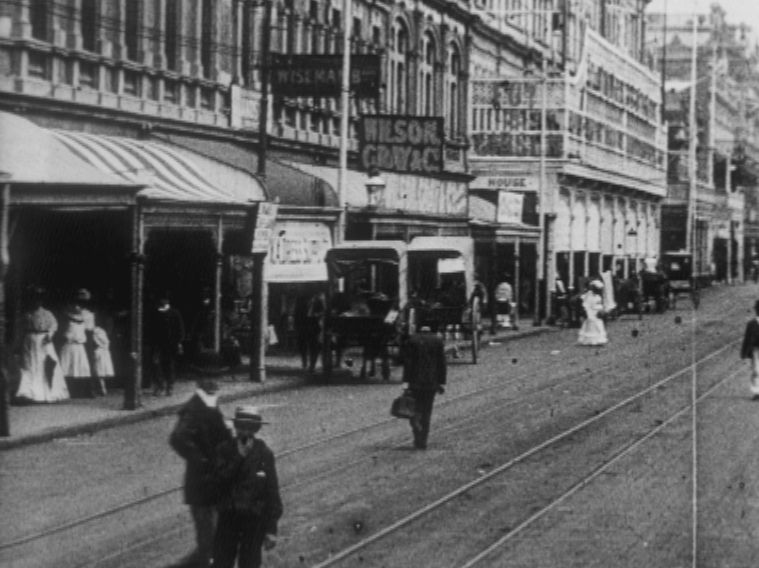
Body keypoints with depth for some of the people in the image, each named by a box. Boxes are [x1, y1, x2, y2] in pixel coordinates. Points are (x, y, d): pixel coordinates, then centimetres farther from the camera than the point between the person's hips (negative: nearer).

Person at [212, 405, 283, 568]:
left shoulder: (264, 454, -7)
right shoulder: (226, 450, -3)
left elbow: (272, 492, -4)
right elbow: (223, 480, -16)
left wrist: (271, 529, -6)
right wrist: (239, 457, -24)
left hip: (254, 518, -1)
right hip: (229, 516, 1)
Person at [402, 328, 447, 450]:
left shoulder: (412, 340, -1)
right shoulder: (437, 341, 3)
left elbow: (407, 362, -6)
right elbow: (442, 363, 2)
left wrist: (406, 381, -6)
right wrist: (442, 383, 5)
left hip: (415, 381, -2)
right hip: (431, 381, 2)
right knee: (427, 411, 9)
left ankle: (417, 429, -22)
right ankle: (423, 442, 8)